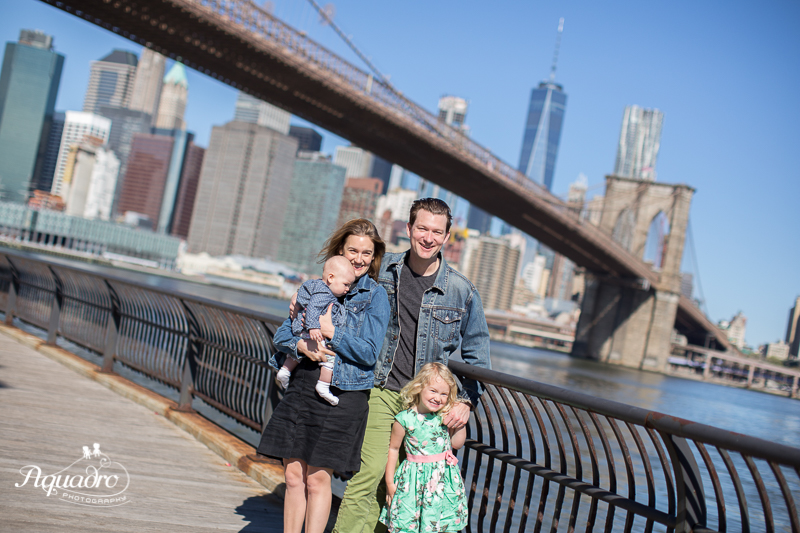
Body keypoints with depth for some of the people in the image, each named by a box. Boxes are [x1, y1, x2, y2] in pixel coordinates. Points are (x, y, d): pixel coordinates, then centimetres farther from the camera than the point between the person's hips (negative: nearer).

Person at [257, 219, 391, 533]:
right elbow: (282, 333, 9)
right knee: (293, 475, 7)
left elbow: (369, 352, -8)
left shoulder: (376, 296, 0)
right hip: (302, 386, 4)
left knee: (318, 479, 0)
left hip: (343, 394, -4)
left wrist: (331, 332, -15)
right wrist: (301, 345, -12)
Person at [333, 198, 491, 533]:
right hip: (382, 393, 0)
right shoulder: (383, 270, 3)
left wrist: (466, 402, -2)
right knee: (367, 479, -11)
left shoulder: (461, 291, -1)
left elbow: (477, 354, 7)